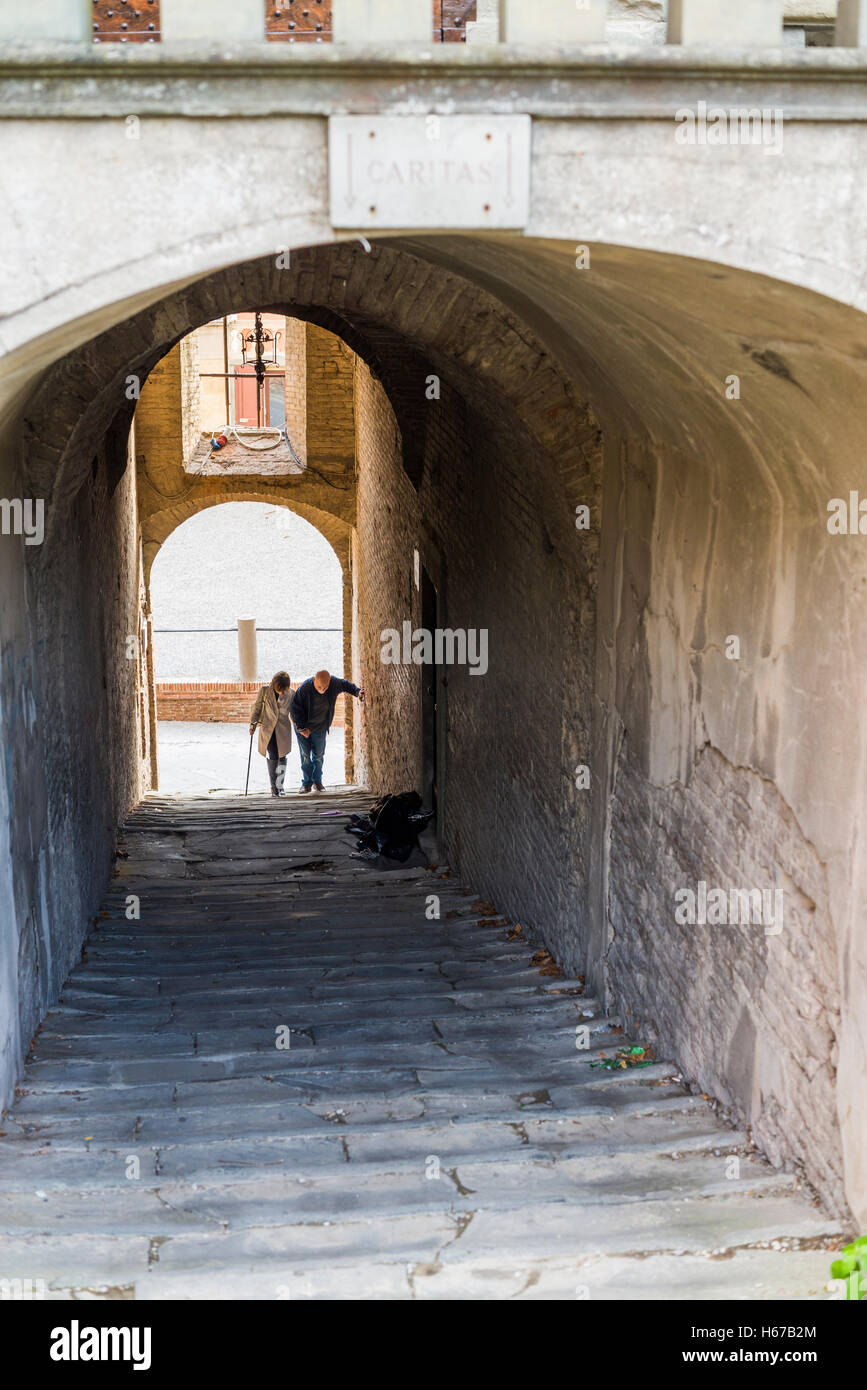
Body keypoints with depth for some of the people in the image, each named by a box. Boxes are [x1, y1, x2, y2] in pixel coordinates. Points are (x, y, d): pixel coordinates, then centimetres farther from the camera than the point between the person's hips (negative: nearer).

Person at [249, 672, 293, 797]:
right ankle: (273, 787, 5)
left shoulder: (290, 694, -1)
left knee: (282, 756, -4)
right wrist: (253, 723, 4)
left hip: (283, 730, 1)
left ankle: (279, 785, 5)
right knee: (273, 757, -7)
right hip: (268, 729, -1)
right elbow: (257, 707, 5)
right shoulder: (265, 691, -4)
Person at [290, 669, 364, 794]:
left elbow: (346, 685, 5)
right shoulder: (305, 687, -28)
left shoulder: (334, 682, -19)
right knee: (305, 755, -1)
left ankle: (317, 782, 21)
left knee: (319, 755, 8)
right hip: (303, 727, -3)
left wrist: (357, 691, -12)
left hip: (320, 727, 3)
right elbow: (295, 708, -17)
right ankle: (306, 783, 6)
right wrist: (301, 728, -16)